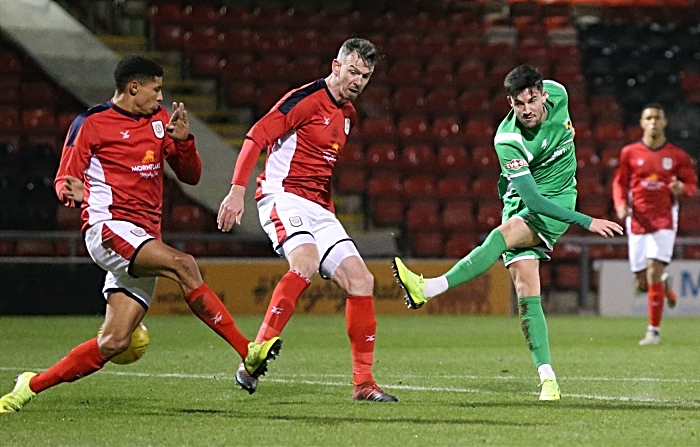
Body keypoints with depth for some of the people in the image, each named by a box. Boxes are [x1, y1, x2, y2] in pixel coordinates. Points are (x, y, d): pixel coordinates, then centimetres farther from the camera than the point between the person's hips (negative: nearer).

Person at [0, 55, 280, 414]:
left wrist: (183, 140, -3)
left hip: (145, 239, 7)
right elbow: (63, 181, 0)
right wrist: (72, 191, -24)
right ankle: (248, 354, -31)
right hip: (108, 228, -7)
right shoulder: (90, 124, 0)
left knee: (114, 343, -2)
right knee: (182, 265, -29)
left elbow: (190, 176, 16)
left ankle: (33, 385, 13)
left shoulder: (159, 121, 17)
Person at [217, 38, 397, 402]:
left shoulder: (348, 114, 18)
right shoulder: (306, 99, -9)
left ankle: (363, 382, 3)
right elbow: (256, 136, -17)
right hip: (282, 197, -8)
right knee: (306, 261, -34)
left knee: (360, 280, -1)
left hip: (319, 208, 8)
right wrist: (238, 190, -26)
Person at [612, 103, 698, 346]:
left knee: (654, 273, -16)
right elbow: (619, 182, 11)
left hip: (664, 220, -2)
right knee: (642, 283, 3)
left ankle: (654, 330, -7)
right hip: (638, 221, 2)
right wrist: (621, 205, -8)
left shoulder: (677, 155, 2)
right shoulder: (629, 153, 3)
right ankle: (664, 283, 41)